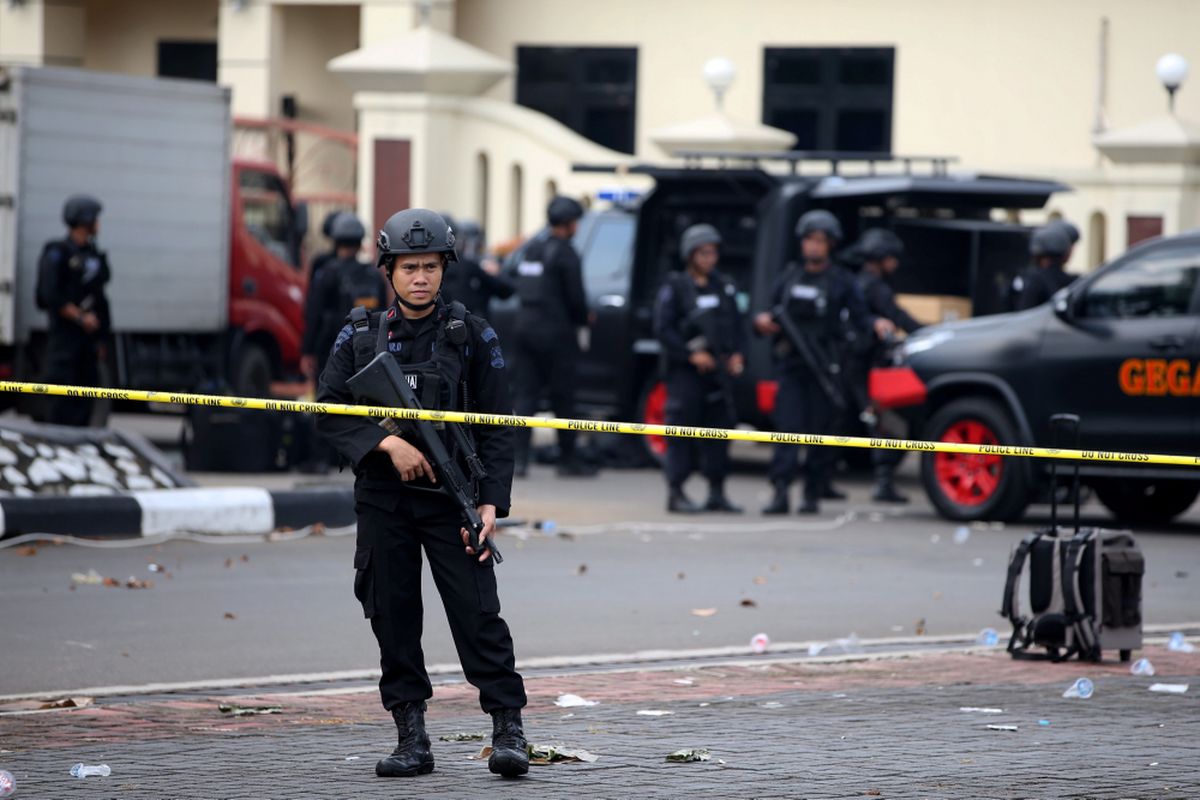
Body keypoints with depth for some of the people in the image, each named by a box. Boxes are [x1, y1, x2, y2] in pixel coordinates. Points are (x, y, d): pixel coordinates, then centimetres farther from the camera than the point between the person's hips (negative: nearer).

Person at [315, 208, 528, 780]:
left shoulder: (472, 336, 2)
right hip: (382, 501, 2)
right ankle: (412, 738, 9)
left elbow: (496, 427, 1)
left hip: (451, 498, -2)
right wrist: (387, 443, -15)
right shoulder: (360, 336, 6)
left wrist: (491, 501, -9)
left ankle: (508, 730, -5)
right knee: (393, 620, 3)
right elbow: (329, 411, 0)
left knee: (478, 614, -9)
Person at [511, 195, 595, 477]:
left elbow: (522, 290, 14)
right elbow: (575, 296, -13)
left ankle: (519, 456, -3)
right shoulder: (565, 253, -11)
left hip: (526, 327, 6)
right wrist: (583, 319, 7)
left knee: (526, 395, 5)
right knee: (563, 398, 2)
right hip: (556, 332, -6)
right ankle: (568, 459, 8)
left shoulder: (532, 250, 12)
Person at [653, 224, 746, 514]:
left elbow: (736, 325, 19)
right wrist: (691, 354, -15)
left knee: (719, 429, 5)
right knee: (682, 430, -6)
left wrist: (738, 355, 2)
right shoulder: (675, 287, -1)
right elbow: (663, 329, -7)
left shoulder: (724, 286, 15)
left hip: (719, 370, 5)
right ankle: (675, 493, -1)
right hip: (685, 371, -5)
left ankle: (717, 493, 11)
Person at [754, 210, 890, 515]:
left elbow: (858, 319, 1)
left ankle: (813, 495, 8)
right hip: (791, 365, 2)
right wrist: (763, 321, -1)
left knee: (821, 431, 0)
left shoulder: (842, 282, 6)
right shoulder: (788, 278, 16)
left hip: (824, 368, -2)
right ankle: (780, 493, -14)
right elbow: (774, 316, 21)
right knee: (788, 428, -8)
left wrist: (875, 326, -20)